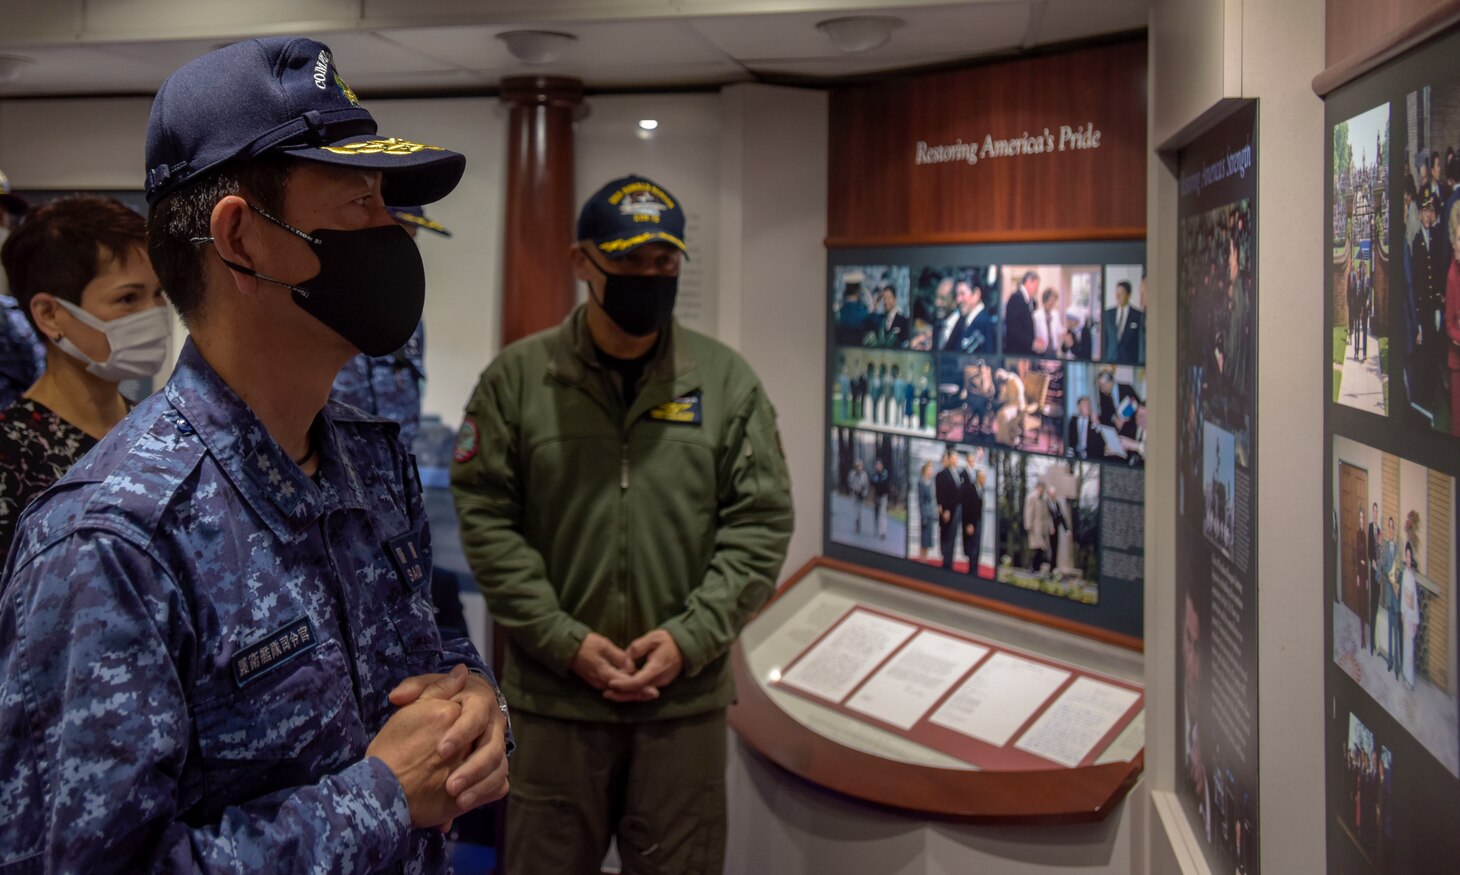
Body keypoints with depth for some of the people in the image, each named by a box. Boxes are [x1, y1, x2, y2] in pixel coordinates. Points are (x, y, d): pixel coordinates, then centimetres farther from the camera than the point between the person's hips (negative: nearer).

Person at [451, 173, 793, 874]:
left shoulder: (728, 381, 2)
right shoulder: (516, 377, -1)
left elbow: (761, 522, 1)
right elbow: (485, 519, -3)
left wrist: (690, 638, -9)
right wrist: (565, 641, -10)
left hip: (687, 696, 1)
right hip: (554, 693, 0)